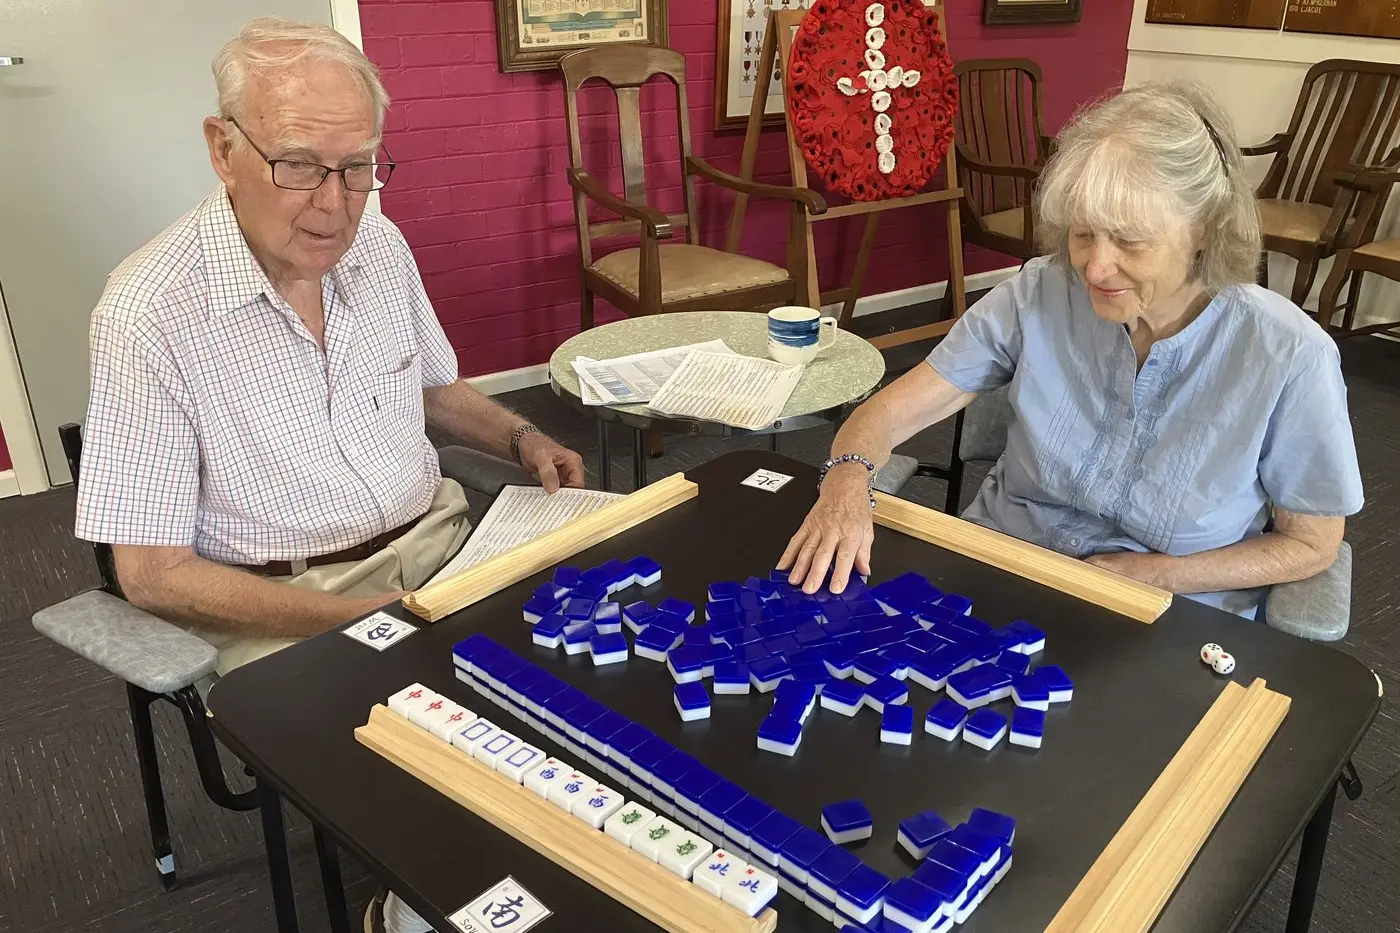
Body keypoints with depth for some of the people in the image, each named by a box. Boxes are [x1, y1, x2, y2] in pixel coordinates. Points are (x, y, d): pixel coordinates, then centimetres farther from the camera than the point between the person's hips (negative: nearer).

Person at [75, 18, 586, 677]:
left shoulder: (379, 244, 3)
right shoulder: (147, 316, -18)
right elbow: (153, 575, -15)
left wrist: (522, 439, 2)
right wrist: (375, 619, -21)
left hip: (439, 536, 7)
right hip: (281, 608, -6)